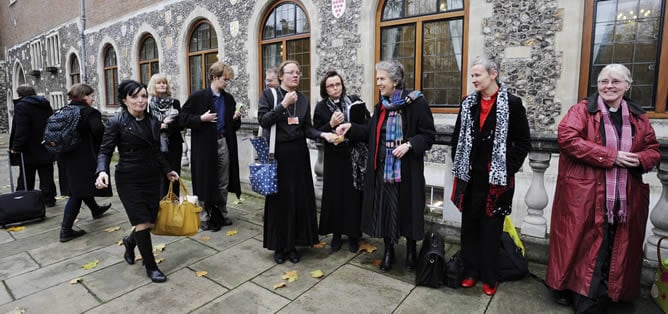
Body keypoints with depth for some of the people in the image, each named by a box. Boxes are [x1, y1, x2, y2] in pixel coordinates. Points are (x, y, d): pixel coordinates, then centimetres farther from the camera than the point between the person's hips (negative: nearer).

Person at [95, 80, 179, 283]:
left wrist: (167, 170, 15)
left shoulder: (153, 121, 6)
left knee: (151, 222, 8)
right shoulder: (117, 122, -8)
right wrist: (102, 171, -25)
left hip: (152, 178, 5)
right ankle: (151, 266, 13)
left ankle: (130, 242, 43)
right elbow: (105, 151, -8)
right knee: (143, 222, -4)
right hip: (129, 180, -5)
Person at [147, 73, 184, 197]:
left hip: (174, 146, 2)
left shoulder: (175, 102, 6)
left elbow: (181, 125, 2)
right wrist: (160, 125, -16)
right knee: (160, 178, -1)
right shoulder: (148, 104, 0)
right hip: (156, 146, -2)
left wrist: (165, 125, -13)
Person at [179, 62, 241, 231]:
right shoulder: (198, 96, -4)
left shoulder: (229, 99, 9)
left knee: (223, 184, 11)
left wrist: (236, 118, -7)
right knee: (206, 183, 5)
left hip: (224, 143, 4)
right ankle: (206, 218, 17)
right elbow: (183, 117, -4)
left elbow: (234, 126, 13)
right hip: (205, 146, -4)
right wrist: (201, 119, -17)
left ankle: (221, 214, 26)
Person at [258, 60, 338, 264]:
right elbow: (263, 120, -13)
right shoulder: (269, 94, -1)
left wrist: (323, 134, -13)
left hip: (298, 154, 4)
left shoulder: (303, 99, 10)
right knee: (279, 199, 3)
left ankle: (293, 244, 21)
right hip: (278, 154, -3)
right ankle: (278, 246, 19)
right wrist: (284, 104, -17)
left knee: (299, 199, 5)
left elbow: (307, 128, 5)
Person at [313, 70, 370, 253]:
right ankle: (336, 233, 21)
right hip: (334, 159, 1)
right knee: (334, 196, 4)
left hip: (354, 157, 0)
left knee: (354, 195, 4)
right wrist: (330, 125, -16)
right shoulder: (321, 107, 2)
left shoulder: (355, 102, 1)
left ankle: (353, 234, 19)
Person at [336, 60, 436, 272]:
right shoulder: (382, 105, 9)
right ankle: (389, 250, 26)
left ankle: (411, 249, 30)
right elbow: (371, 132, 13)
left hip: (407, 168, -5)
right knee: (384, 208, 9)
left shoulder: (416, 102, -10)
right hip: (383, 166, 5)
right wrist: (351, 127, 1)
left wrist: (408, 145, -22)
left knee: (407, 207, 8)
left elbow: (429, 135, -9)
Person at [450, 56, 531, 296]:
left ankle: (489, 277, 22)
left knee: (491, 228, 6)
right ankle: (471, 271, 26)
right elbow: (457, 136, 13)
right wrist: (458, 165, 7)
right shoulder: (468, 103, 7)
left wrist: (508, 169, -7)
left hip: (496, 178, -4)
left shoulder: (512, 103, -5)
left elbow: (523, 142, -3)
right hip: (469, 176, 4)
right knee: (469, 225, 11)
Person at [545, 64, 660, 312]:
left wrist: (640, 160, -8)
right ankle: (572, 290, 21)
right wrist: (611, 156, -20)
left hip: (625, 199, 5)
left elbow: (653, 149, 17)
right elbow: (566, 136, -18)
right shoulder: (583, 110, -2)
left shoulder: (638, 117, 13)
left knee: (613, 250, 10)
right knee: (582, 245, 3)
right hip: (583, 195, -5)